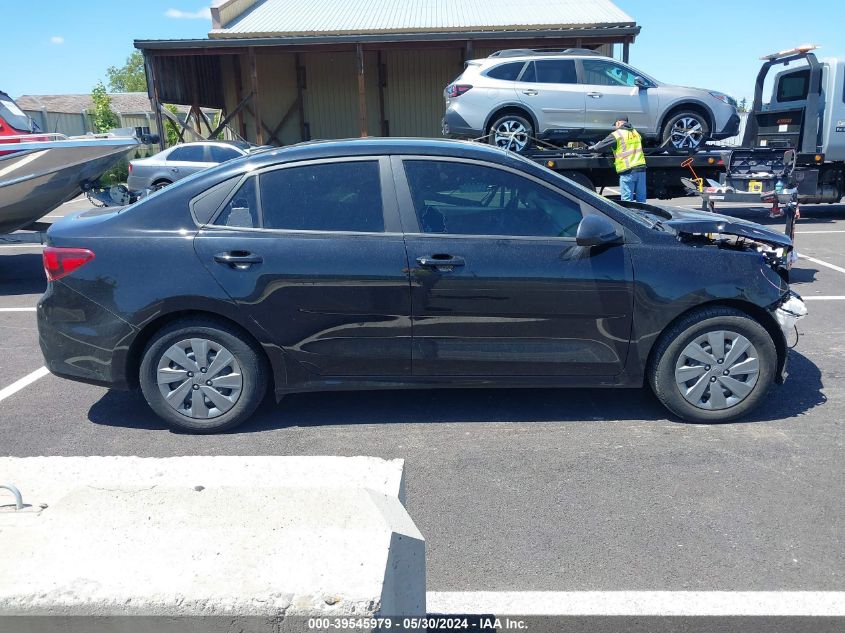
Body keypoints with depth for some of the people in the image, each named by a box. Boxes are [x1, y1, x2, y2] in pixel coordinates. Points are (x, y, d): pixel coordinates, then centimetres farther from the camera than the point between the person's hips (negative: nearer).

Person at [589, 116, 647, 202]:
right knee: (641, 200, 9)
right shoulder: (636, 133, 17)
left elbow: (601, 145, -2)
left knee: (627, 201, -3)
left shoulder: (617, 134, -3)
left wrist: (592, 147, 20)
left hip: (627, 170, -6)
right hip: (641, 169, 6)